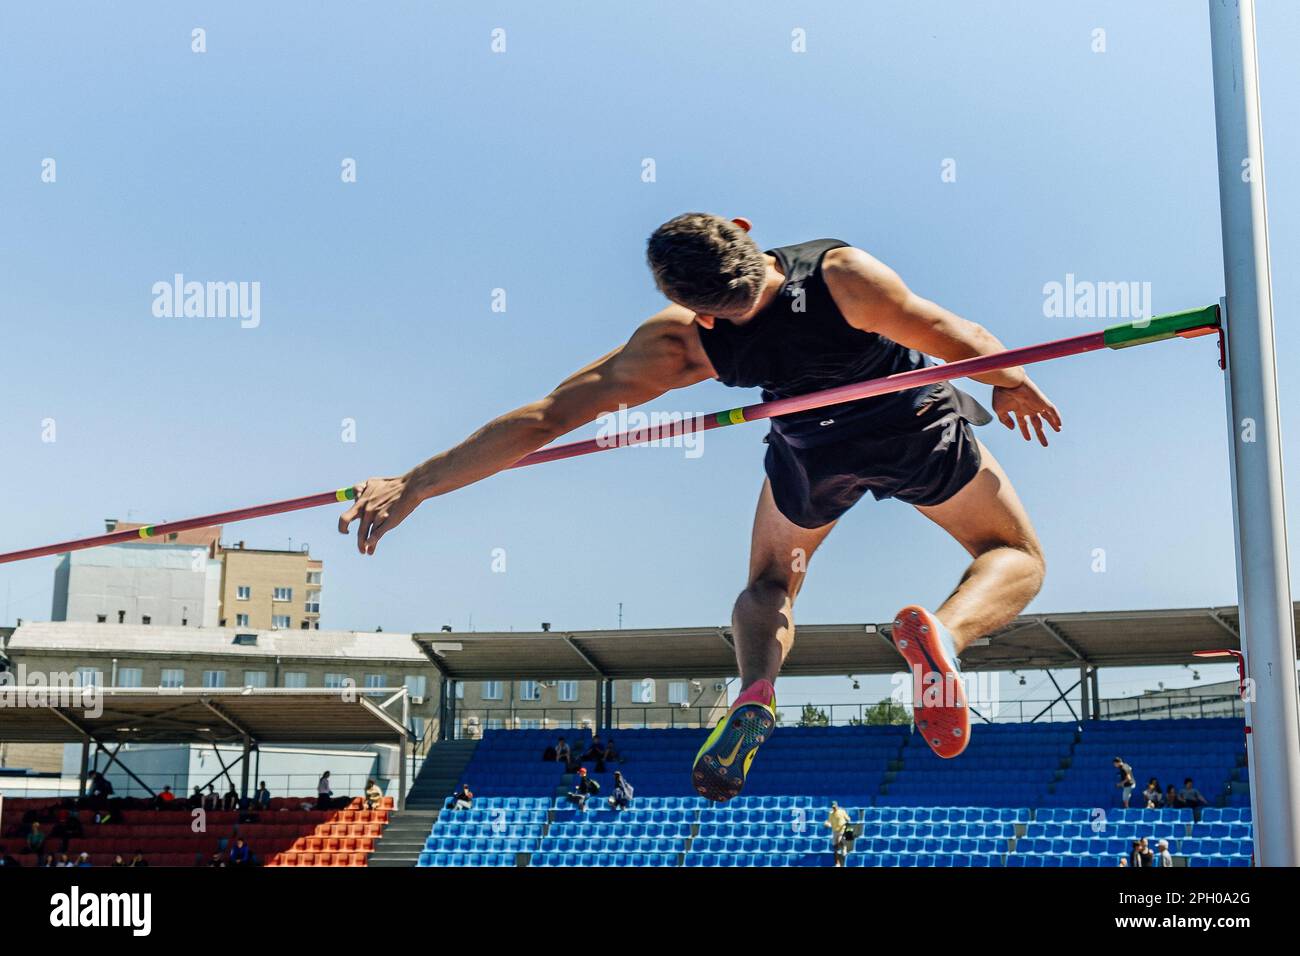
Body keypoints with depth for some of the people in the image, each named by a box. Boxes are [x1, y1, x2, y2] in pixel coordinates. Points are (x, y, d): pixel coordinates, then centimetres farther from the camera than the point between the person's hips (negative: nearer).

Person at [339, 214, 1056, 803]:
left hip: (812, 450, 1)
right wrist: (1012, 385, 3)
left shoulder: (684, 343, -25)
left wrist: (412, 485, -23)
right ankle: (944, 632, -17)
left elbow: (548, 417, -25)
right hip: (919, 428, -1)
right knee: (1015, 556, 20)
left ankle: (755, 689, -8)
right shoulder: (841, 275, -31)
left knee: (769, 585, 28)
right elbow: (963, 343, -20)